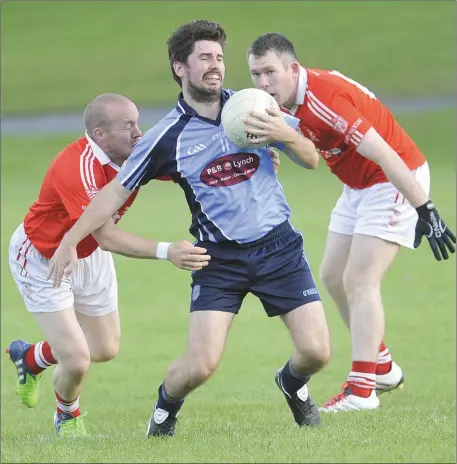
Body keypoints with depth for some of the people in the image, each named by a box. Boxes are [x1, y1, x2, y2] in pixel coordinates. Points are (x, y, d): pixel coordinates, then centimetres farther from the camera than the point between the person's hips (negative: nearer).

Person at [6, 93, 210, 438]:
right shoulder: (77, 167, -38)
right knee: (76, 361, -12)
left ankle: (29, 357, 44)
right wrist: (167, 252, -54)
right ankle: (68, 416, 24)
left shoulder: (139, 155, -17)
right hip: (42, 259, -7)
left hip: (89, 256, 7)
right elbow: (107, 238, -42)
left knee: (106, 349, 15)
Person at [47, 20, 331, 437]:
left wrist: (287, 135, -16)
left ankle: (293, 384, 32)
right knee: (201, 364, -14)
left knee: (316, 352, -7)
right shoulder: (166, 137, -6)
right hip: (219, 258, -2)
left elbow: (311, 160, 6)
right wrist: (69, 242, -3)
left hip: (278, 246, 2)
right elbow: (116, 192, 2)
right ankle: (166, 404, 22)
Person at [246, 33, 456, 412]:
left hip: (397, 182, -10)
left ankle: (361, 390, -13)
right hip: (359, 185, 10)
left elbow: (385, 156, -32)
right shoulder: (291, 100, -3)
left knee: (359, 281, -15)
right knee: (333, 277, 11)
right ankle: (383, 367, 23)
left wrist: (425, 211, -32)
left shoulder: (325, 99, -30)